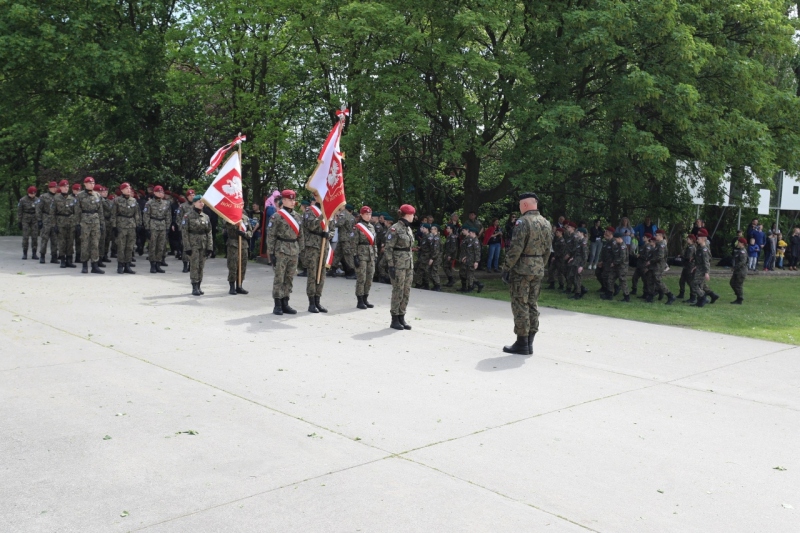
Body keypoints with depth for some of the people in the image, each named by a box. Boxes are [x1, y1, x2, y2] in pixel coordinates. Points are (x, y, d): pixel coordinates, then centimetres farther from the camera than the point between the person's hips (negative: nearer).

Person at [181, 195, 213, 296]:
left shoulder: (206, 217, 10)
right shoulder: (188, 216, -3)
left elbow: (209, 233, 10)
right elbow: (184, 232, -6)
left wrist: (210, 247, 2)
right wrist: (187, 247, -12)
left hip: (204, 245, 4)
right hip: (193, 244, -4)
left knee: (201, 266, 6)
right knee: (194, 266, -7)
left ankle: (199, 286, 14)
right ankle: (194, 288, -3)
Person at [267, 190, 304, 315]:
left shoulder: (296, 216, 12)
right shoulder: (277, 216, -6)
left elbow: (300, 235, 17)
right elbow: (270, 235, -8)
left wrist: (300, 249, 12)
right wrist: (272, 251, -11)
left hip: (294, 252, 6)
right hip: (281, 251, -6)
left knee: (289, 279, 10)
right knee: (279, 278, -2)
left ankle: (285, 303, 17)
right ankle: (277, 305, 3)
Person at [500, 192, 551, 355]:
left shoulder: (523, 222, -14)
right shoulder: (546, 223, 10)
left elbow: (515, 248, -19)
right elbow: (547, 249, 13)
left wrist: (506, 268, -12)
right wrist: (540, 265, 20)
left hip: (522, 269, -8)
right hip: (538, 270, 8)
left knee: (520, 306, -2)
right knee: (532, 305, 12)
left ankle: (522, 344, 0)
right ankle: (529, 343, 16)